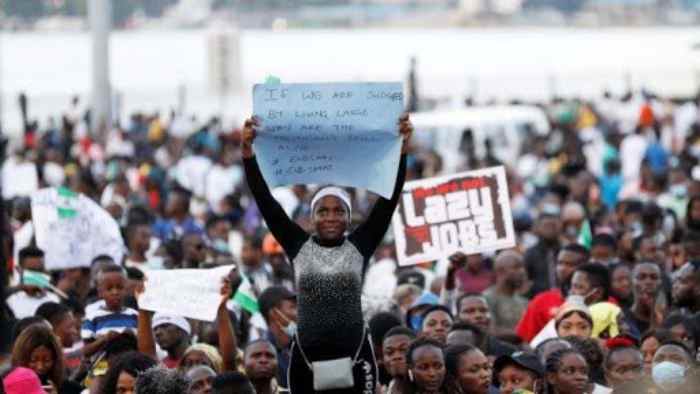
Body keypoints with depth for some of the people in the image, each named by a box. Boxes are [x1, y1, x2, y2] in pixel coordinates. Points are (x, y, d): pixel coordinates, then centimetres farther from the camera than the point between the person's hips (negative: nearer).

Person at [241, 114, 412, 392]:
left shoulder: (360, 246, 4)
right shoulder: (299, 246, 5)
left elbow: (389, 198, -2)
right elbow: (265, 201, 0)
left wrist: (401, 150, -12)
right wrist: (248, 153, -10)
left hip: (354, 356, -1)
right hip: (307, 359, 1)